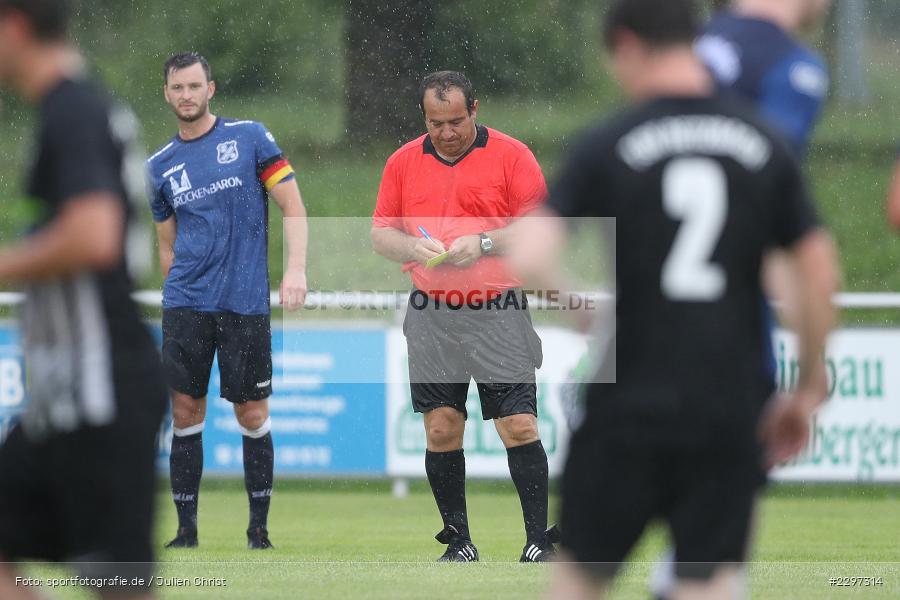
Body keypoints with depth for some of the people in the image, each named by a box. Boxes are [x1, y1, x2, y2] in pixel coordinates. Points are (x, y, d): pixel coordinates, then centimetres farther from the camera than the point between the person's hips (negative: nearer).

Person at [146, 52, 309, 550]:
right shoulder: (160, 167, 11)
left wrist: (296, 267, -12)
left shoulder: (249, 137, 2)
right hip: (185, 305, 2)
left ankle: (259, 527, 10)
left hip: (245, 302, -2)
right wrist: (175, 292, 11)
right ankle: (186, 529, 6)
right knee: (186, 413, 0)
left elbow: (291, 205, -1)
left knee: (252, 415, 0)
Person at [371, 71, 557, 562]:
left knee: (519, 427, -8)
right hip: (430, 316, 3)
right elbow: (380, 232, 11)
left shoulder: (511, 155, -1)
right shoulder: (403, 162, 9)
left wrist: (484, 244, -18)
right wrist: (414, 248, -10)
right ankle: (458, 541, 11)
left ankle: (539, 541, -3)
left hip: (498, 315, -3)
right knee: (441, 429, 2)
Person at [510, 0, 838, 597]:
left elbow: (529, 256, -14)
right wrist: (809, 389, 12)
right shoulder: (767, 148, 4)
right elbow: (821, 274, 2)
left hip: (629, 407, -2)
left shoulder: (606, 148, -4)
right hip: (730, 408, 2)